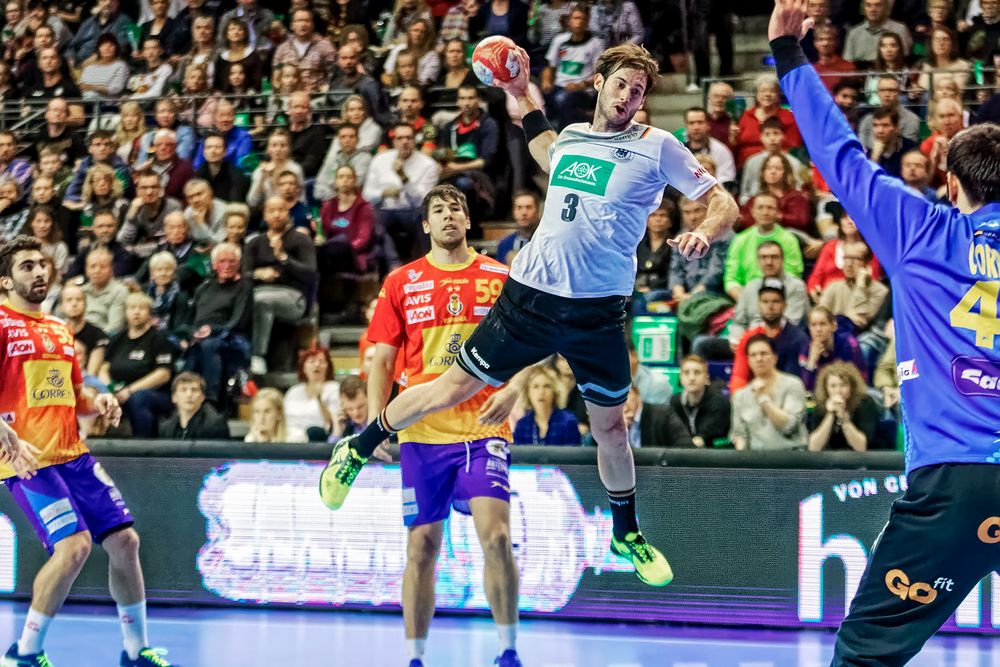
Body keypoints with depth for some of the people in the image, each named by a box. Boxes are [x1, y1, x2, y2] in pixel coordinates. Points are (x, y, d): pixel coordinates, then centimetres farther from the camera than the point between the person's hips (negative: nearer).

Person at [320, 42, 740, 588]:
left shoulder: (657, 148, -4)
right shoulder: (570, 138, 8)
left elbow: (724, 203, -4)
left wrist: (703, 233, -25)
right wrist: (521, 95, 30)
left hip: (598, 312, -2)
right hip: (530, 295, 2)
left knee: (610, 427, 8)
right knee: (451, 389, 6)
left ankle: (626, 533, 30)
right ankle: (356, 450, 25)